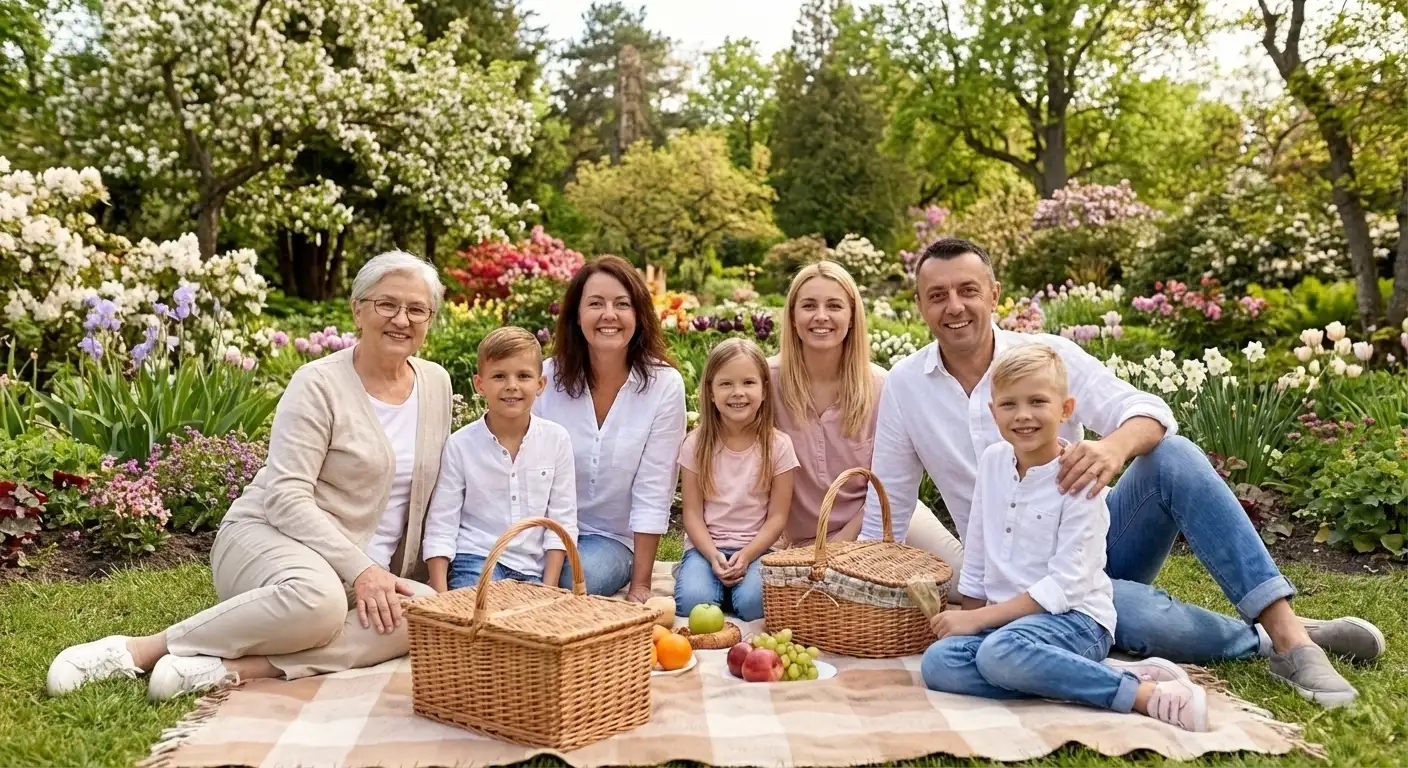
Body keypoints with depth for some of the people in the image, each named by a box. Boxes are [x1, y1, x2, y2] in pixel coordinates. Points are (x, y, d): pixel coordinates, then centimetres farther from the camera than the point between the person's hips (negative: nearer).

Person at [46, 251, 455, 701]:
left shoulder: (437, 384, 7)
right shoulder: (320, 385, -9)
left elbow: (429, 491, 15)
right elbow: (286, 498, -16)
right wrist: (359, 568, -24)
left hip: (370, 573, 6)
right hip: (268, 536, -5)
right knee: (315, 599, -41)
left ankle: (227, 667, -31)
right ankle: (138, 650, -22)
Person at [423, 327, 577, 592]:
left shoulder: (556, 439, -2)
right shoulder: (460, 444, -5)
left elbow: (562, 521, 2)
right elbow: (441, 525, -1)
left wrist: (549, 587, -4)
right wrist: (441, 597, -8)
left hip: (531, 569, 2)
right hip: (475, 559, -1)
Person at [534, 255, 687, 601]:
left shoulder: (664, 385, -10)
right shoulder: (547, 377, -5)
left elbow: (653, 494, -10)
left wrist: (640, 585, -11)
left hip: (612, 538, -1)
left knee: (580, 576, -32)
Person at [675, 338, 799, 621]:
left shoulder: (778, 446, -4)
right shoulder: (697, 444, -2)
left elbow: (777, 517, -3)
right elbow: (692, 513, -1)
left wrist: (745, 556, -17)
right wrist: (713, 557, -17)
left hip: (756, 548, 0)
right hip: (706, 546, 1)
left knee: (753, 603, -29)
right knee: (693, 601, -27)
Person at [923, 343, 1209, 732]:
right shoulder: (992, 461, 7)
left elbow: (1065, 584, -16)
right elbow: (977, 551, 16)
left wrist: (980, 618, -17)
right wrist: (968, 615, 11)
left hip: (1076, 617, -7)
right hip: (1006, 616, 7)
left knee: (1002, 652, -37)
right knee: (937, 663, -23)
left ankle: (1147, 694, -26)